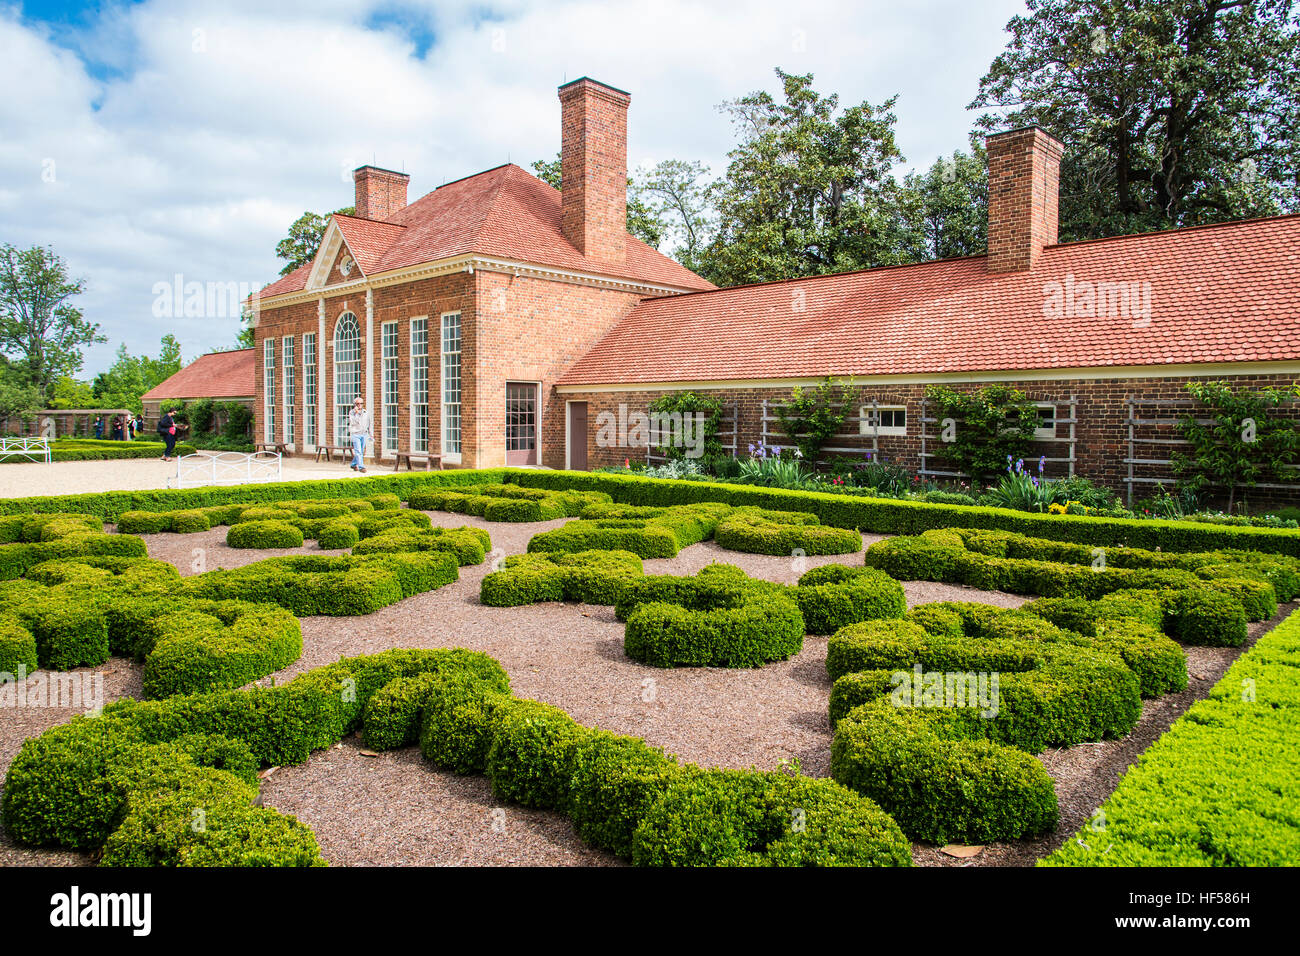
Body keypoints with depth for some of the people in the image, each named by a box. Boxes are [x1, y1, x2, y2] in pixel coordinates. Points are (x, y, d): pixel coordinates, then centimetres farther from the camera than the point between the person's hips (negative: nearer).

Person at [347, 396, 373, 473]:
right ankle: (361, 467, -14)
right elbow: (352, 423, -17)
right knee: (358, 451, -12)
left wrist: (371, 435, 12)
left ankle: (354, 464, 29)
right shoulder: (352, 413, -2)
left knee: (361, 451, 10)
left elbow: (370, 424, 15)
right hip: (355, 434, -4)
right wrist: (356, 413, -21)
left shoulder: (366, 413, 7)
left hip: (364, 434, 4)